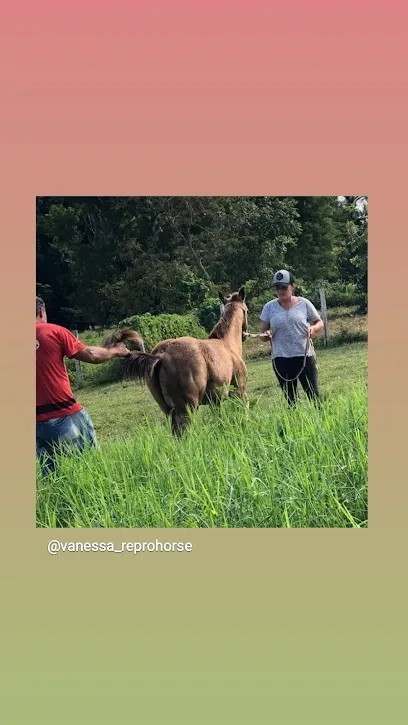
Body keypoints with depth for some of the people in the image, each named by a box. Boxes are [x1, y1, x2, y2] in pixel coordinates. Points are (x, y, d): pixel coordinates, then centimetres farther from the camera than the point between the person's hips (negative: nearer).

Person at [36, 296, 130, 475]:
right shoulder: (54, 331, -4)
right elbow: (92, 355, -1)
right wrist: (116, 351, 16)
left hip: (38, 423, 4)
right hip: (66, 415, -4)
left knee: (51, 475, 13)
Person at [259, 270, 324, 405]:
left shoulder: (304, 303, 1)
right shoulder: (269, 307, 5)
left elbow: (320, 323, 10)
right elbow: (263, 333, 8)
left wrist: (313, 328, -12)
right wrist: (266, 335, -15)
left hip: (304, 355, -1)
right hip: (281, 358, 2)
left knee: (313, 394, -2)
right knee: (290, 398, 7)